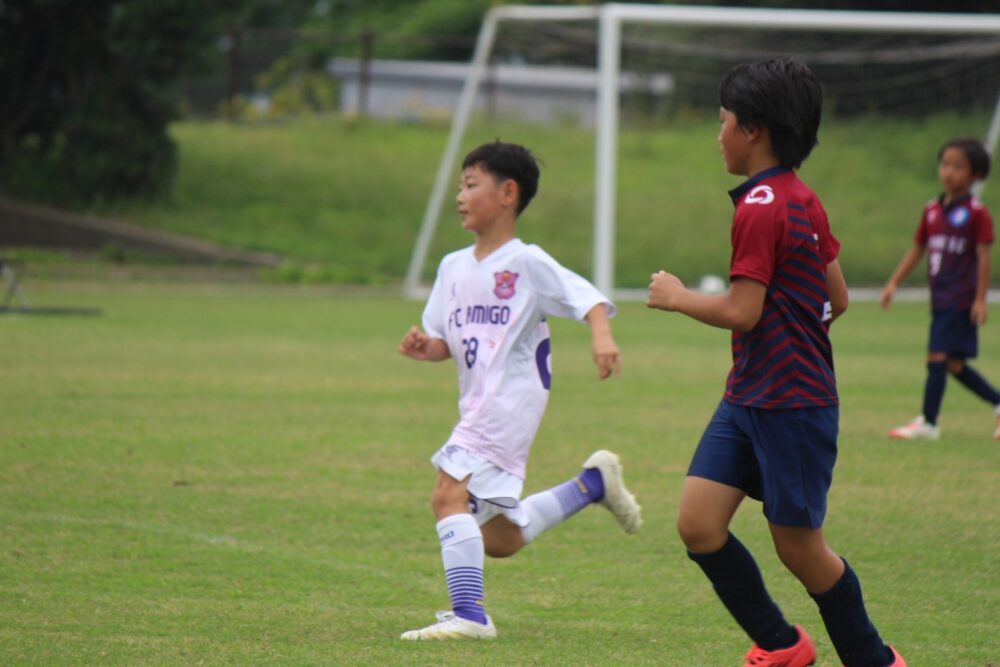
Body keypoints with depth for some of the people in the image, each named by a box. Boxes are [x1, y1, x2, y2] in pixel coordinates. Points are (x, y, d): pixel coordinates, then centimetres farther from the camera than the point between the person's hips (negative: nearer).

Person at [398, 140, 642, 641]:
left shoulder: (527, 263, -7)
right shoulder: (454, 267, 14)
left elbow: (591, 301, -14)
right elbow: (446, 342, 18)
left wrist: (602, 337, -34)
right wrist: (424, 348, -4)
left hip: (511, 401, -8)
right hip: (478, 406, 8)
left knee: (449, 492, -22)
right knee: (499, 541, 13)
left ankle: (468, 614, -20)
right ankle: (594, 482, 29)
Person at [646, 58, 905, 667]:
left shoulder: (759, 209, -17)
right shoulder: (805, 201, 12)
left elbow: (741, 312, -21)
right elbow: (836, 300, 14)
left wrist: (676, 296, -6)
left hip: (790, 405, -9)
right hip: (747, 398, 9)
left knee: (799, 545, 2)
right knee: (698, 524, 2)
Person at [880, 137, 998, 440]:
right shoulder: (932, 210, 12)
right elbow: (917, 250, 18)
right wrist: (894, 283, 12)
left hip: (961, 300, -7)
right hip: (940, 298, 7)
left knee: (938, 356, -11)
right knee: (954, 364, 10)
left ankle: (929, 422, -6)